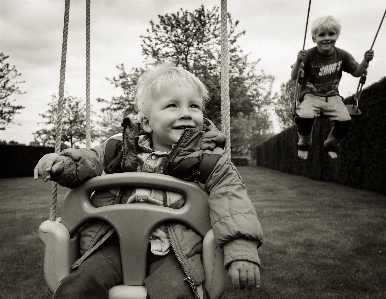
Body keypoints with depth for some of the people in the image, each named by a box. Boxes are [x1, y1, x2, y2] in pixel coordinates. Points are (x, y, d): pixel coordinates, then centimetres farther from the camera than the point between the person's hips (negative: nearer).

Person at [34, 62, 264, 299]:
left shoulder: (210, 159, 0)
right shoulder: (125, 147, 9)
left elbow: (231, 199, -6)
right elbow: (92, 160, 20)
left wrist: (242, 250, -18)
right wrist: (64, 164, -3)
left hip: (175, 249, -2)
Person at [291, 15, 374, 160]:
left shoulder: (342, 55, 0)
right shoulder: (309, 55, -10)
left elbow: (356, 72, 11)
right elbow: (293, 77, -12)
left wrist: (365, 61, -7)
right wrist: (298, 61, -31)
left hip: (332, 97, 3)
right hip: (311, 96, -3)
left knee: (345, 121, -21)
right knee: (304, 117, -33)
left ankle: (331, 144, 14)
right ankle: (304, 143, 3)